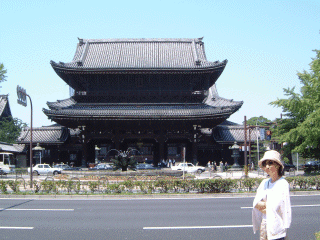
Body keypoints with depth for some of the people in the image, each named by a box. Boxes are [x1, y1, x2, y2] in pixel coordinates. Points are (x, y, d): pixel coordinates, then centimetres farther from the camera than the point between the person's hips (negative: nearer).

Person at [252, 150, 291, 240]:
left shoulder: (283, 184, -10)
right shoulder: (264, 183, 9)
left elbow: (274, 207, -14)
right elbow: (256, 204, 6)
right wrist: (266, 204, -8)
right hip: (264, 225, 6)